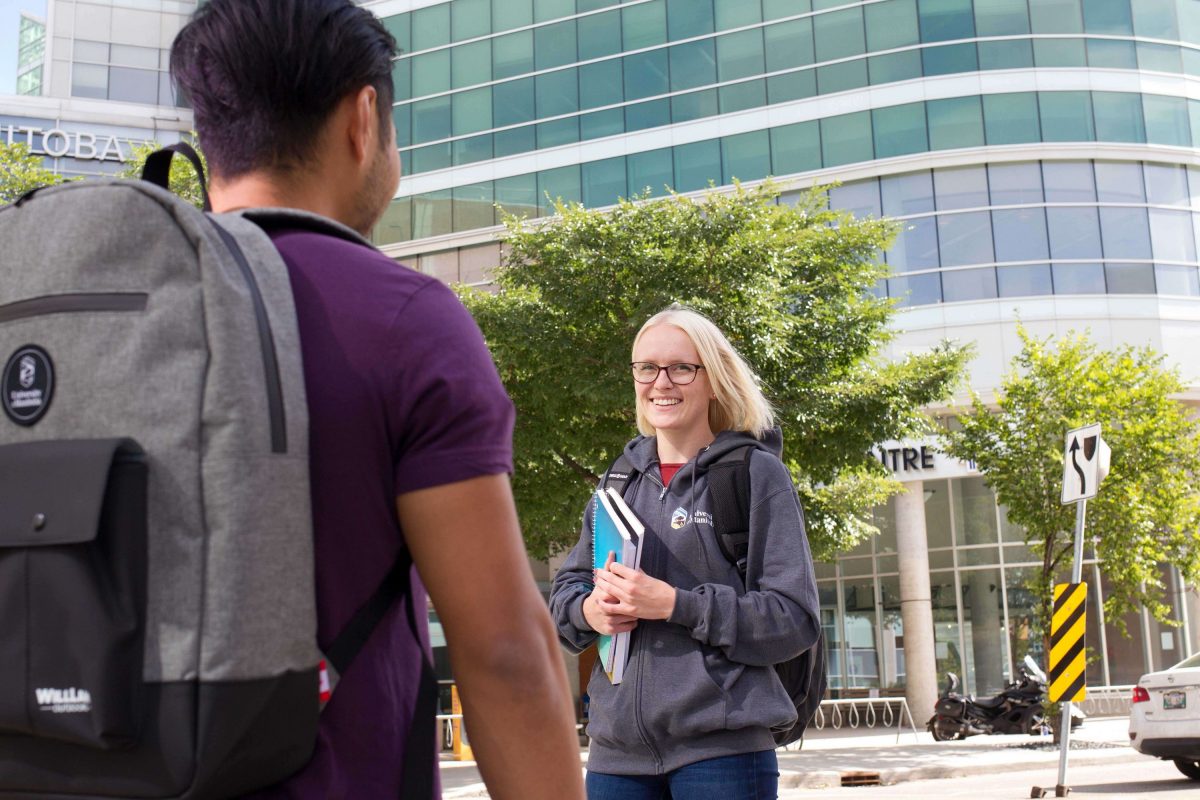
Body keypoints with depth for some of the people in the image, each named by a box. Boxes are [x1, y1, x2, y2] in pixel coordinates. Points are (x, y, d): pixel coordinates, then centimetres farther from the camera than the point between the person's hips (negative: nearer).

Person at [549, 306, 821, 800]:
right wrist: (587, 610, -5)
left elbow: (795, 618, -7)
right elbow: (566, 587, 18)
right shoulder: (622, 479, 12)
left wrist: (676, 604, -17)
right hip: (616, 748, 5)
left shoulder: (756, 473, -2)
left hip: (722, 749, -4)